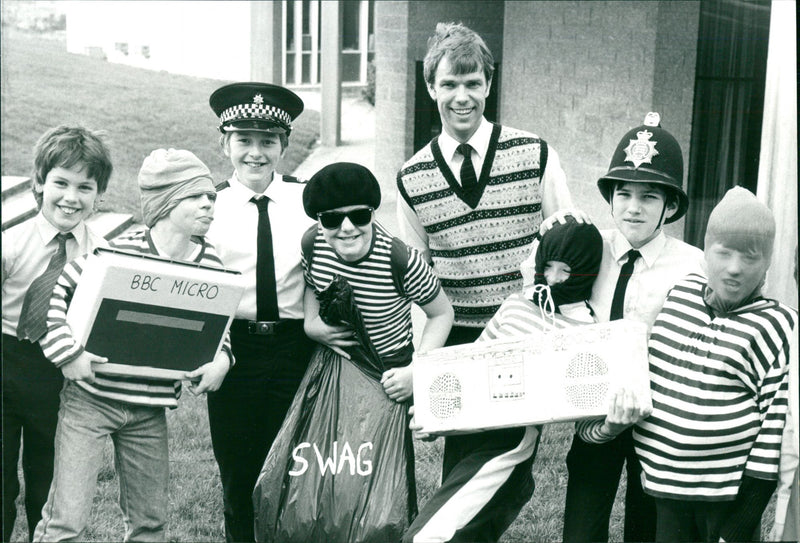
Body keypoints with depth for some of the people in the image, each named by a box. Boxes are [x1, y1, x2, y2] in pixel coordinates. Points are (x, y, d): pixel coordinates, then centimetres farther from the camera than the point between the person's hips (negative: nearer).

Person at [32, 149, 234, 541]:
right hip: (90, 399, -4)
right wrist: (67, 352, -17)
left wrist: (221, 357, -1)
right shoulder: (118, 254, -16)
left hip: (150, 410, 5)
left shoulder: (210, 262, 0)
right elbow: (53, 293, -9)